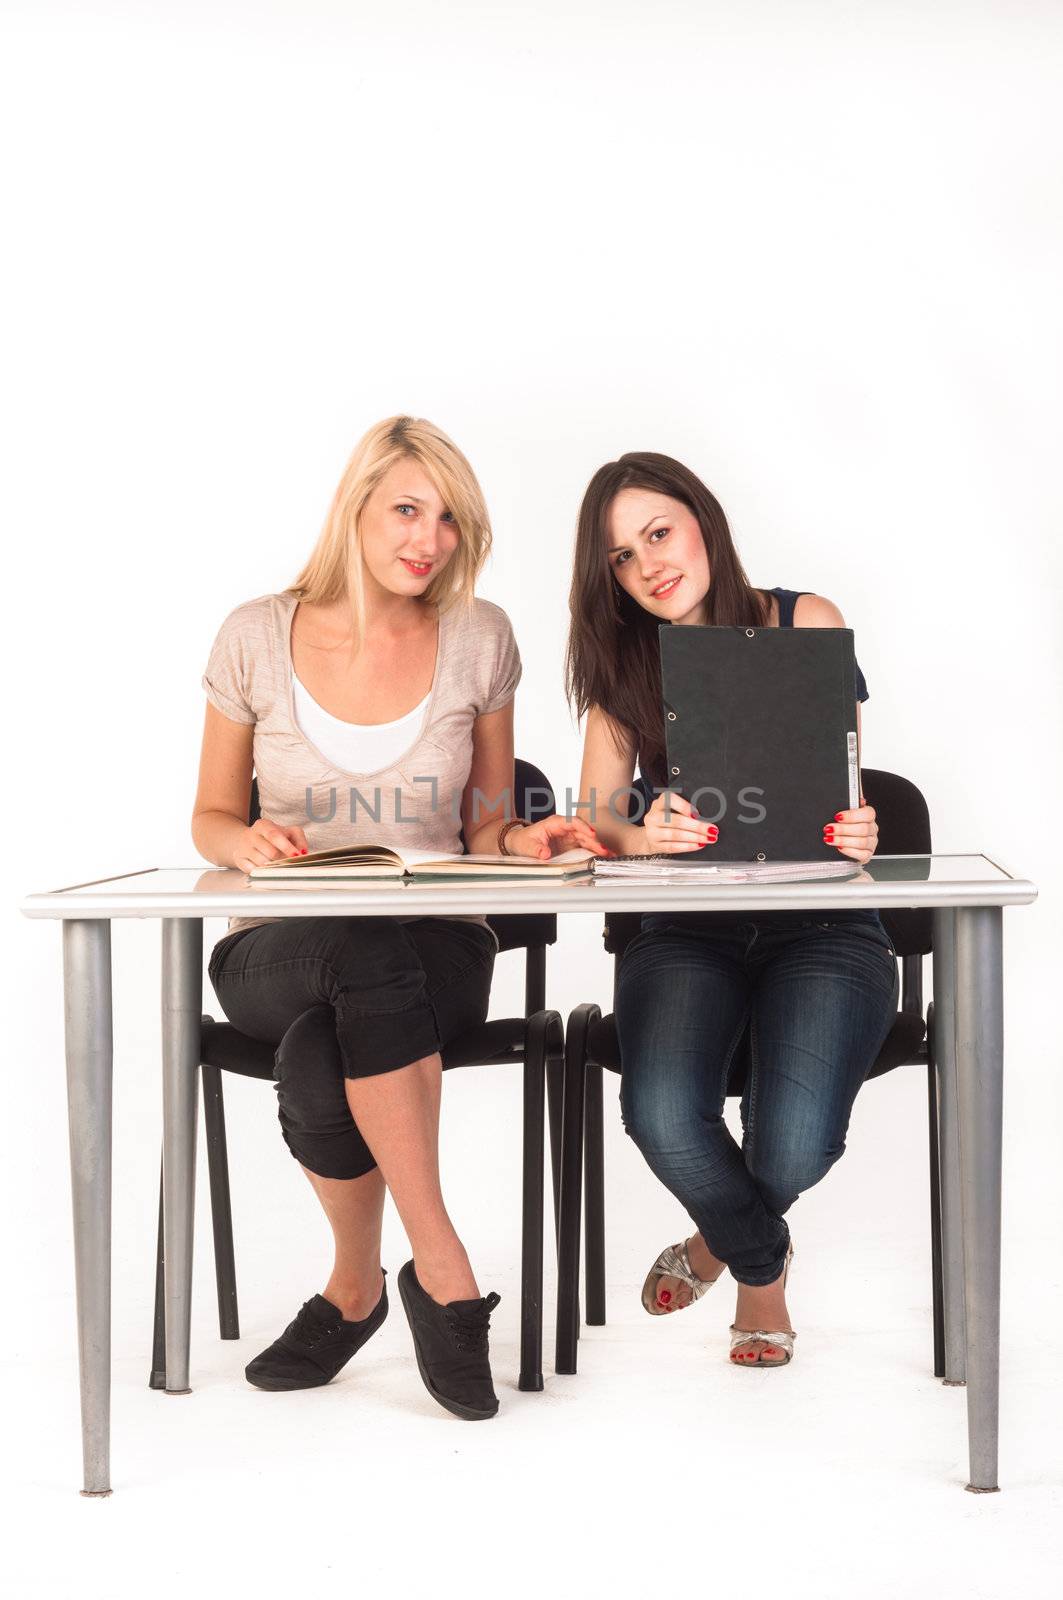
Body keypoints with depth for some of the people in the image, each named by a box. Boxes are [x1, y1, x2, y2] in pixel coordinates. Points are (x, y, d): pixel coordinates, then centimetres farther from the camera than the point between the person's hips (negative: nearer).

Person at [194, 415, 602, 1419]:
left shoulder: (479, 639, 5)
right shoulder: (256, 638, 2)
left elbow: (484, 826, 12)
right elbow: (211, 818, 11)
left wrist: (520, 841, -12)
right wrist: (249, 840, -13)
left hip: (435, 950, 0)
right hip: (278, 950, 0)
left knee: (319, 1063, -36)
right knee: (369, 957, -38)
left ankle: (354, 1284, -13)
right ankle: (440, 1269, -24)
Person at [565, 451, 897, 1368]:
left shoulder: (805, 624, 0)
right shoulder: (625, 659, 7)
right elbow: (597, 818, -3)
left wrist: (855, 836, -27)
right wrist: (641, 835, -26)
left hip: (820, 929, -2)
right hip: (691, 932, 2)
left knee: (793, 1145, -25)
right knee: (662, 1113, -28)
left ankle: (721, 1239, 18)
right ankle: (762, 1262, 9)